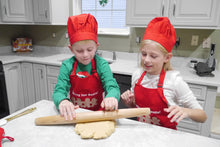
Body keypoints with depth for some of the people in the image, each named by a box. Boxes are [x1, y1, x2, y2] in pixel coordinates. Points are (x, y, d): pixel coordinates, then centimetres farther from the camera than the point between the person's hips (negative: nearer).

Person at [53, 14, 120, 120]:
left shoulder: (102, 64, -5)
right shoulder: (67, 66, -3)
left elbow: (112, 87, -13)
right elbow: (59, 90, -9)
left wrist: (111, 97, -39)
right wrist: (62, 101, -34)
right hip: (74, 114, 3)